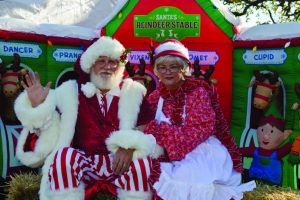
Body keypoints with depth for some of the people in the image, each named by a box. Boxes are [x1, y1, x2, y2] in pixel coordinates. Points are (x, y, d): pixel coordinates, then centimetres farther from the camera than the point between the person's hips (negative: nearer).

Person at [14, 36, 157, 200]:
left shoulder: (132, 91, 11)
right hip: (82, 163, 1)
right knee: (64, 155, -31)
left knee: (141, 161, -31)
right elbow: (52, 134, 7)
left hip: (119, 162, 0)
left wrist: (129, 147, -21)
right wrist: (39, 105, -7)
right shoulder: (71, 92, 11)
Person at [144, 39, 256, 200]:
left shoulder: (198, 91, -8)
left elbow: (202, 128, -17)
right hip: (174, 157, 4)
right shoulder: (156, 97, 7)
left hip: (203, 154, -4)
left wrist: (163, 131, -19)